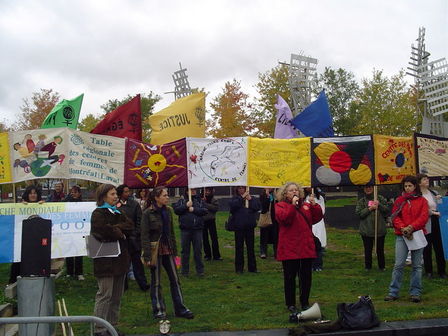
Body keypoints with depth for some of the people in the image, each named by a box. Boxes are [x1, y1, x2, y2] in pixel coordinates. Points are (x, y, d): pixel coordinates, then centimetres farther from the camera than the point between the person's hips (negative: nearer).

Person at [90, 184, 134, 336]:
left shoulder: (117, 213, 17)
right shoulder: (98, 214, -7)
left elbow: (130, 226, 4)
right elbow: (103, 232, -23)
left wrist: (115, 228, -12)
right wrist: (120, 233, -8)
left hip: (120, 259, 8)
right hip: (105, 260, -8)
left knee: (117, 295, 12)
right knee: (105, 295, -6)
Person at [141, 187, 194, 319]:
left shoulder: (168, 211, 5)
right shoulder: (148, 213, -11)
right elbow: (144, 236, -12)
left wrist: (174, 251, 11)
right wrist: (147, 256, -16)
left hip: (167, 250, 5)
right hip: (155, 251, -5)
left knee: (175, 279, 7)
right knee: (156, 282, 6)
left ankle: (180, 308, 16)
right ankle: (158, 310, 18)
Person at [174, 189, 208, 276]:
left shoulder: (200, 201, 10)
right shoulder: (182, 201, 9)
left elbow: (205, 211, -4)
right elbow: (176, 210, -4)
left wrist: (194, 209, -12)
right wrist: (186, 206, -12)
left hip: (197, 229, 0)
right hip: (185, 229, 0)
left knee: (198, 251, 4)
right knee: (185, 251, 5)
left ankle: (200, 270, 13)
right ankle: (185, 271, 15)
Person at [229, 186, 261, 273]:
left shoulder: (252, 198, 8)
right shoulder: (235, 198, 4)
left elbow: (258, 207, -4)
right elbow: (233, 205, -16)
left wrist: (250, 199, -13)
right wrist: (242, 197, -19)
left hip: (250, 226, 2)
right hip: (239, 226, -1)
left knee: (251, 247, 8)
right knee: (239, 247, 4)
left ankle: (252, 267, 17)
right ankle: (239, 268, 12)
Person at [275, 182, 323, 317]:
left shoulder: (306, 205, 16)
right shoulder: (280, 205, 1)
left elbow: (317, 218, 7)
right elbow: (284, 218, -17)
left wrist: (314, 205, -5)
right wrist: (293, 205, -19)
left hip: (306, 247, 5)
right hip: (289, 248, -4)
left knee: (306, 276, 10)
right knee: (290, 276, 2)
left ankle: (305, 302, 24)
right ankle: (291, 304, 13)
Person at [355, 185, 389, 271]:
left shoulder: (380, 199, 6)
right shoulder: (361, 201, 5)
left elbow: (387, 210, 1)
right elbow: (358, 213, -6)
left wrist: (379, 205, -14)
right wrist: (369, 209, -13)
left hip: (380, 229, 0)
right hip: (366, 230, 0)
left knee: (380, 249, 8)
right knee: (368, 250, 7)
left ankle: (382, 266, 22)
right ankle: (368, 266, 19)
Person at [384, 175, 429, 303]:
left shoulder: (422, 200, 6)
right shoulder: (399, 200, 9)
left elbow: (424, 217, -4)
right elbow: (395, 217, 4)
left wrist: (411, 227, -16)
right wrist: (402, 228, -13)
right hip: (401, 235, 0)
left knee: (417, 265, 6)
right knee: (399, 264, -3)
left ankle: (415, 293, 13)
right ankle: (393, 292, 3)